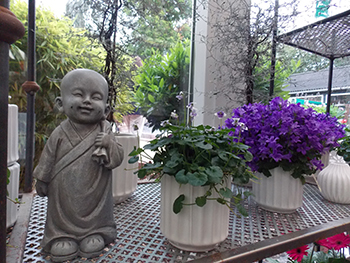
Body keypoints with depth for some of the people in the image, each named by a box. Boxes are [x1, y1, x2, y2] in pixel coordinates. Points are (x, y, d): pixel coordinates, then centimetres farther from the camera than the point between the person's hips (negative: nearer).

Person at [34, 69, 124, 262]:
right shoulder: (60, 134, -7)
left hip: (94, 194, 0)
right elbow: (48, 159, 4)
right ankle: (62, 236, 32)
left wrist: (109, 145, -27)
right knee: (63, 218, 11)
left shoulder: (104, 134, -8)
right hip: (64, 193, 1)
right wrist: (41, 181, 11)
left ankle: (95, 233, 33)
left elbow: (117, 159, -9)